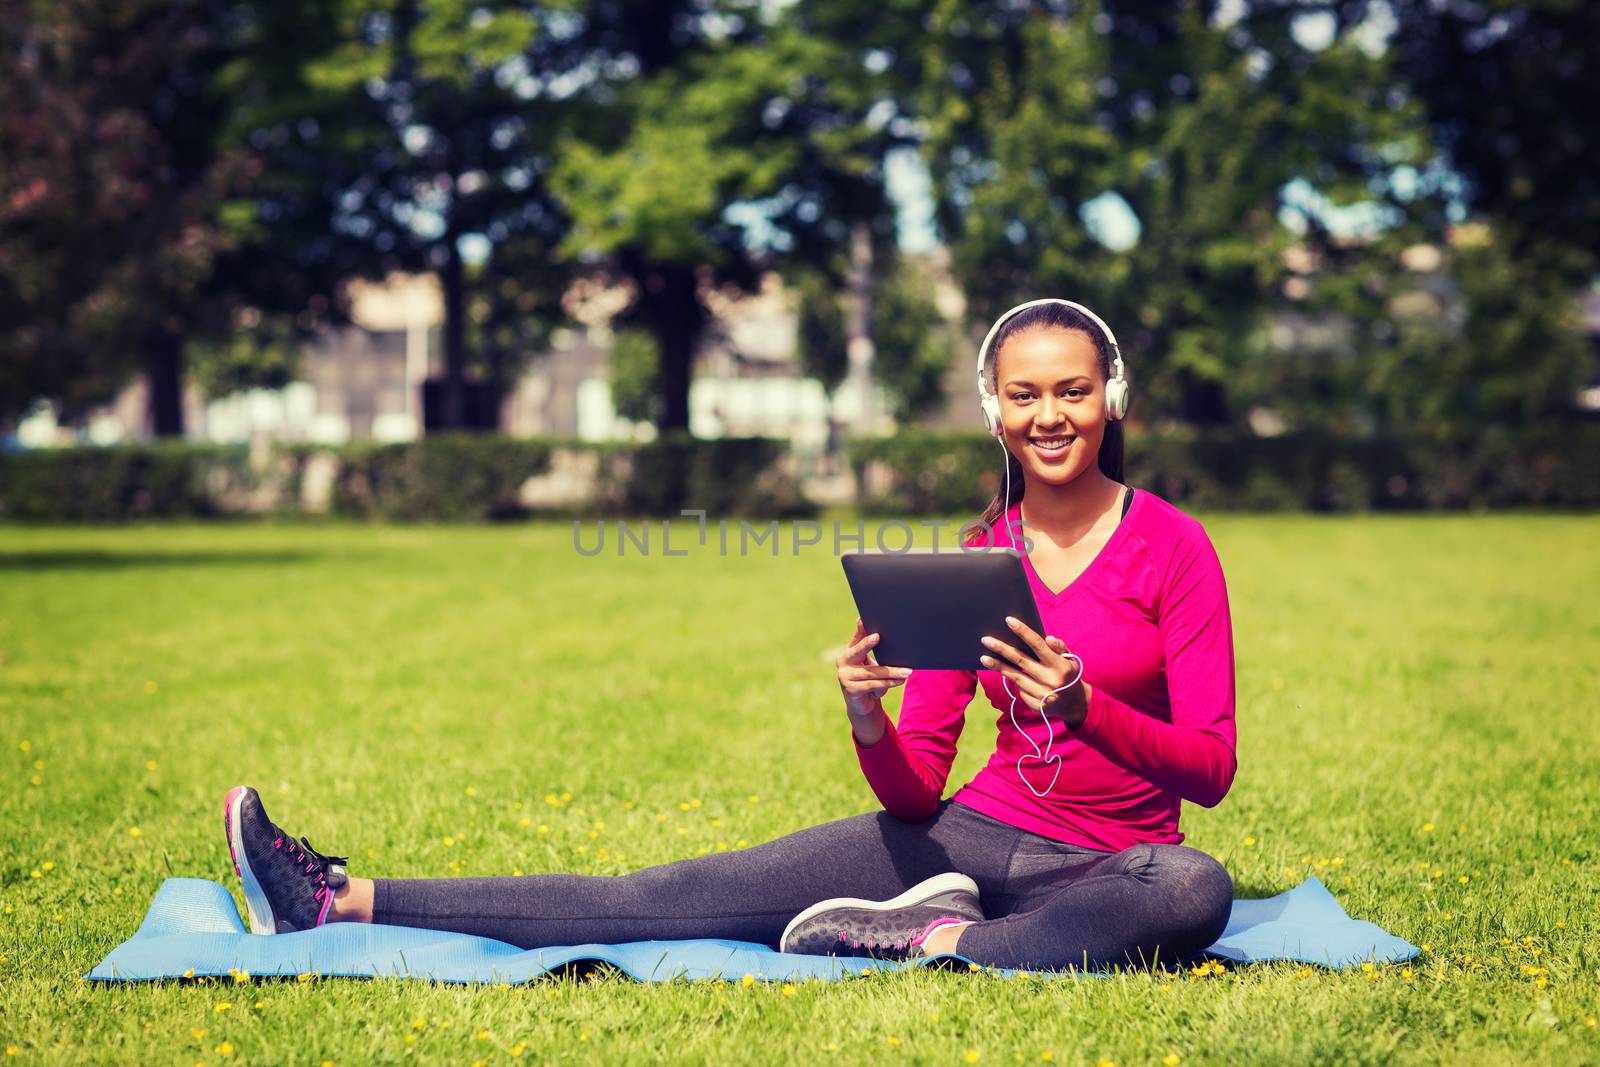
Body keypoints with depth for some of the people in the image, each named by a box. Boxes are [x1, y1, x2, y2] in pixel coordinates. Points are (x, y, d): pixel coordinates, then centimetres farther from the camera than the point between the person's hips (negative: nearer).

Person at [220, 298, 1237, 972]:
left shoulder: (1172, 545, -5)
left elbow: (1211, 767, -10)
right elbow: (914, 790, 2)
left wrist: (1083, 707, -26)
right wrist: (869, 717, -20)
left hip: (1111, 857, -3)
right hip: (978, 831, 3)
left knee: (1195, 889, -40)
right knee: (683, 893, -8)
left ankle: (933, 939, -27)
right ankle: (344, 901, -10)